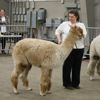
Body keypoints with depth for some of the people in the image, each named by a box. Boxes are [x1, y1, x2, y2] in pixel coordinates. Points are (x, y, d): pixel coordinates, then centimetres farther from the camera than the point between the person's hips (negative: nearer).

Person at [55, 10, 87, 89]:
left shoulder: (81, 25, 9)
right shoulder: (64, 24, 7)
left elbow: (84, 35, -4)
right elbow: (57, 32, 15)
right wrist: (59, 40, 5)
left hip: (79, 48, 2)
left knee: (77, 66, 7)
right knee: (67, 66, 0)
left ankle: (75, 83, 19)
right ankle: (67, 83, 10)